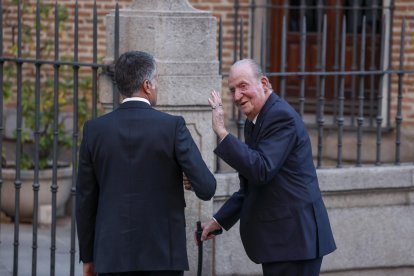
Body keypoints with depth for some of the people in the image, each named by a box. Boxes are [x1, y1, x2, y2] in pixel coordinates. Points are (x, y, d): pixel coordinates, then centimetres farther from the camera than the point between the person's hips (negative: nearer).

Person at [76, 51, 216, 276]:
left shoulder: (94, 130, 1)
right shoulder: (172, 126, -7)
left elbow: (85, 200, 5)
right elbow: (206, 188, -8)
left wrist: (87, 256, 14)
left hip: (113, 254, 2)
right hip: (163, 253, -2)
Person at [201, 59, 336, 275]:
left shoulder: (282, 117, -15)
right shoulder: (253, 121, 15)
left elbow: (261, 171, -26)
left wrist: (222, 133, -26)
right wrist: (219, 220, 16)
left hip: (294, 237, -10)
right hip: (278, 237, 10)